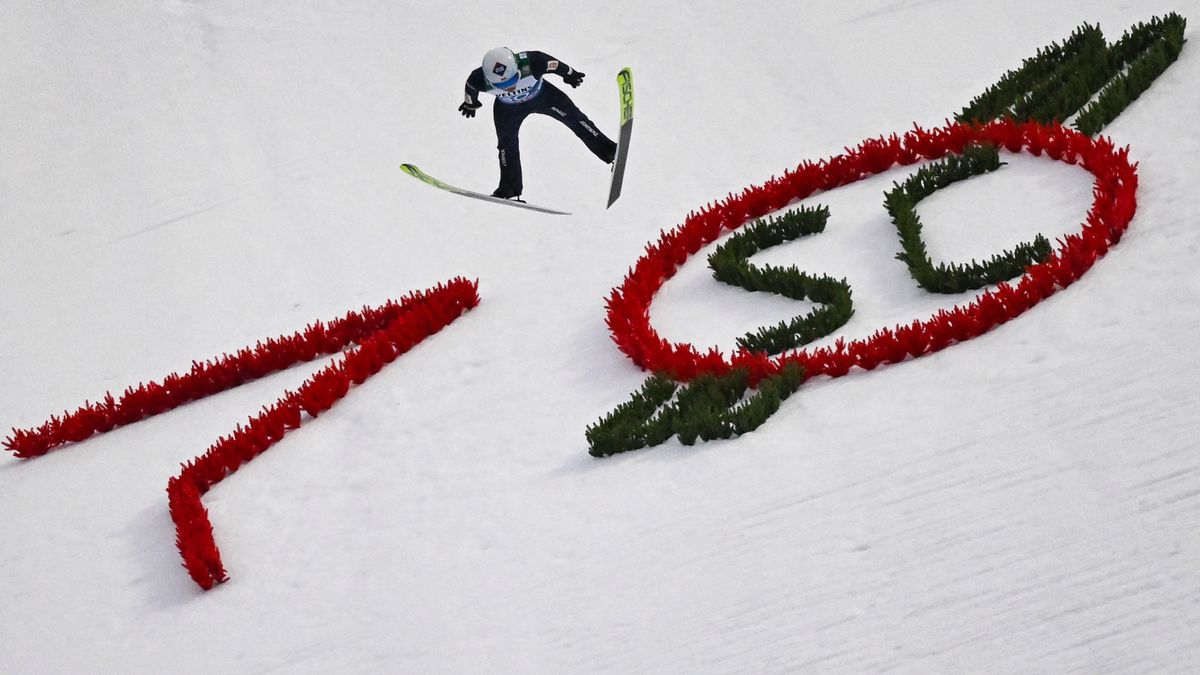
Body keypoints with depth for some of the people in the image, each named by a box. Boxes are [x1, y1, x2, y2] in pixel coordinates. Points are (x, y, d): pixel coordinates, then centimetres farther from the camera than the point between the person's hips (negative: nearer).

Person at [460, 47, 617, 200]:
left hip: (542, 95, -1)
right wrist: (470, 103, 8)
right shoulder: (481, 80, -39)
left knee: (574, 118, -5)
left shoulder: (531, 62, -44)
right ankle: (510, 187, 10)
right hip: (508, 108, 1)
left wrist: (570, 75, -3)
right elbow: (471, 86, -13)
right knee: (506, 142, -6)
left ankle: (608, 150, 4)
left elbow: (554, 64, -22)